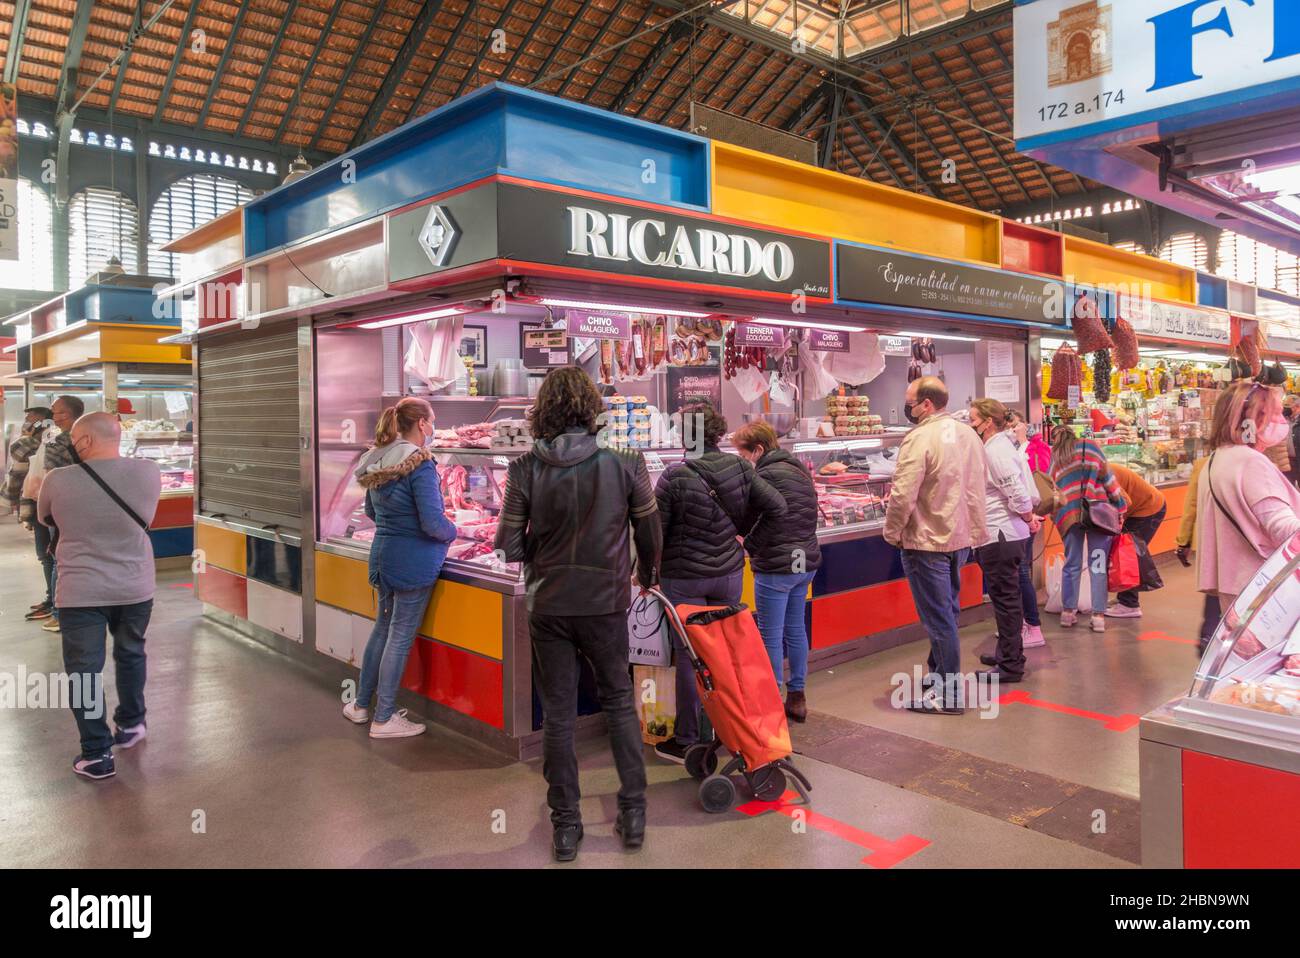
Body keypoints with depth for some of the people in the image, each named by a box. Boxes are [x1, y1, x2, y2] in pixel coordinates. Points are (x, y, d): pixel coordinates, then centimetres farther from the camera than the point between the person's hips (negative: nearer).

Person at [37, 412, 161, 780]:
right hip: (135, 588, 3)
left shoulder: (57, 480, -13)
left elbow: (45, 519, 8)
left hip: (80, 593, -2)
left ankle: (97, 755, 13)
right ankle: (130, 725, 39)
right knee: (130, 655, 23)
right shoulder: (148, 472, -9)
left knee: (84, 670, 8)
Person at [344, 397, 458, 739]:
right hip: (414, 561, -8)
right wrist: (453, 531, -3)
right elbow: (433, 523, -22)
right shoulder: (420, 464, -19)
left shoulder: (377, 461, 6)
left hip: (383, 555, 8)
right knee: (400, 637, 2)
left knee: (383, 627, 21)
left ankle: (361, 705, 32)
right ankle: (384, 718, 12)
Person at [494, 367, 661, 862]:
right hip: (607, 603, 0)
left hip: (548, 606, 0)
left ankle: (565, 826, 23)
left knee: (557, 716, 12)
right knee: (619, 702, 19)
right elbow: (650, 534, -1)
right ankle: (633, 813, 25)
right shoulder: (625, 464, -10)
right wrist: (646, 575, 19)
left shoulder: (525, 469, -10)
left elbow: (509, 546, -8)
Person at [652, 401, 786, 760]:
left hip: (684, 578, -4)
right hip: (729, 572, 5)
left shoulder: (675, 477, -17)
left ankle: (687, 741, 15)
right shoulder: (739, 467, -3)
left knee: (689, 656, 5)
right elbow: (776, 506, 2)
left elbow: (655, 530, -10)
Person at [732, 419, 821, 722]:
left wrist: (750, 547, 4)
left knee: (771, 635, 1)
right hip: (806, 561, 9)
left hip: (776, 567, -9)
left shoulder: (766, 475, -17)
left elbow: (746, 520, -15)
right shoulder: (800, 470, 11)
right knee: (795, 628, 16)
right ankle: (797, 697, 25)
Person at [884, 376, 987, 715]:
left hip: (927, 542, -8)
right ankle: (939, 673, 34)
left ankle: (947, 694, 9)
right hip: (962, 538, 8)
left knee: (938, 618, 0)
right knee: (946, 611, 20)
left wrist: (892, 532, -9)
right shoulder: (969, 435, 7)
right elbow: (979, 486, 15)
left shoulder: (920, 439, -20)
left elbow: (902, 496, -24)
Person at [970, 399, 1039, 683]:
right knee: (1006, 598, 18)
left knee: (1005, 599, -3)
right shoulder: (998, 446, 14)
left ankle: (1011, 665, 5)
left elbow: (1017, 494, -21)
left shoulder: (996, 451, -17)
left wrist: (1028, 519, -5)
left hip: (1000, 537, -10)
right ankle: (1008, 653, 30)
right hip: (1002, 534, 10)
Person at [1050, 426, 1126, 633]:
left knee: (1072, 563, 12)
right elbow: (1107, 477, 3)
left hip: (1068, 514, 2)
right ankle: (1098, 616, 2)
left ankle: (1068, 612, 15)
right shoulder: (1089, 446, 11)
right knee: (1098, 564, 2)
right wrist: (1119, 507, 5)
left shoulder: (1054, 457, 17)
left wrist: (1055, 514, 18)